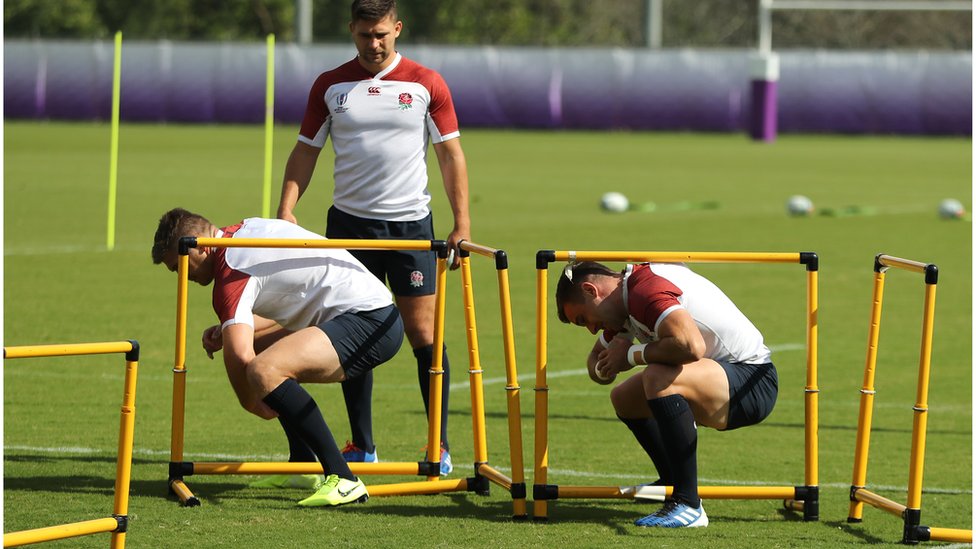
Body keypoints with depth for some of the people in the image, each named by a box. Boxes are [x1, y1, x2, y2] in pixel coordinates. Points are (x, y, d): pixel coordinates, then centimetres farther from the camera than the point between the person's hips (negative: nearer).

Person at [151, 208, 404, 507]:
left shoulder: (231, 273, -13)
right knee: (260, 347, 25)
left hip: (368, 321, -11)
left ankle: (343, 480, -27)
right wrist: (227, 330, 13)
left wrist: (249, 402, -9)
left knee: (263, 371, -30)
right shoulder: (249, 229, 16)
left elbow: (239, 355, -28)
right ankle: (303, 466, 27)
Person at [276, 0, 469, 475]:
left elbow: (450, 154, 3)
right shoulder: (330, 87, 5)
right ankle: (361, 445, 10)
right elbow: (305, 151, 8)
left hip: (410, 221, -2)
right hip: (349, 221, 2)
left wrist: (461, 223, -4)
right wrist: (286, 208, -6)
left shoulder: (426, 84, 1)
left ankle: (440, 444, 3)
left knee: (423, 333, -4)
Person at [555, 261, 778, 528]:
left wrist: (632, 354, -21)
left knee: (658, 378, -34)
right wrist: (602, 368, -2)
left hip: (754, 383, -11)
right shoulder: (624, 302, 10)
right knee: (624, 398, 18)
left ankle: (688, 505, -29)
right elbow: (597, 357, 24)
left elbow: (691, 346, -38)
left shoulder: (646, 288, -21)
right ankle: (672, 484, 32)